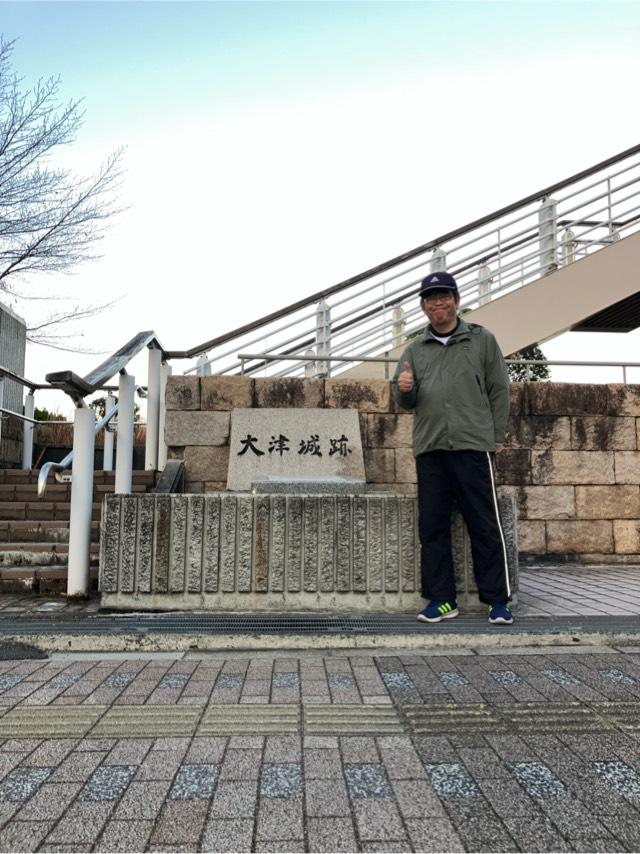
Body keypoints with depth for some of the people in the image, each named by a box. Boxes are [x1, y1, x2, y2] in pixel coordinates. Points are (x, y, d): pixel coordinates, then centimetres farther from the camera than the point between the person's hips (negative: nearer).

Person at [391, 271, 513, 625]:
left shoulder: (482, 340, 9)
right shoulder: (415, 349, 15)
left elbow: (499, 390, 8)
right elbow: (405, 401, 14)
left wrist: (496, 436, 2)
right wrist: (403, 389, -9)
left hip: (472, 446, -3)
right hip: (429, 449, 3)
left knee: (485, 526, 0)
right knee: (432, 527, 4)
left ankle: (498, 599, 10)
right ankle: (442, 599, 14)